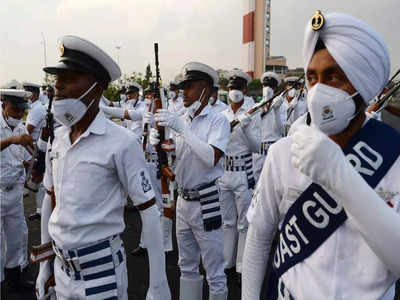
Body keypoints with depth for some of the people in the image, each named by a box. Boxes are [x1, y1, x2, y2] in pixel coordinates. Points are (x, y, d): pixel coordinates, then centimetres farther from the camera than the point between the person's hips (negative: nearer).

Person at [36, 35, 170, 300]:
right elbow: (51, 200, 11)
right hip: (62, 267, 6)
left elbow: (148, 212, -15)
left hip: (102, 268, -5)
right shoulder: (58, 137, 1)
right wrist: (44, 263, 15)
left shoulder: (122, 142, -17)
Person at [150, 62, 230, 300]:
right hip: (184, 199, 7)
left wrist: (181, 128, -24)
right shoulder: (181, 119, 9)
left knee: (214, 271, 6)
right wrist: (158, 142, -8)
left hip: (206, 202, -6)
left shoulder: (218, 121, -10)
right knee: (187, 267, 21)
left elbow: (211, 158, -25)